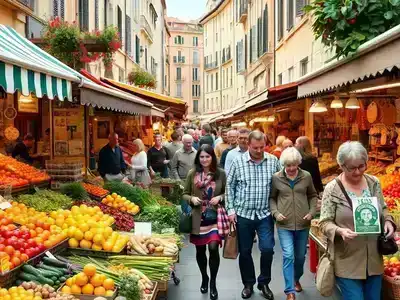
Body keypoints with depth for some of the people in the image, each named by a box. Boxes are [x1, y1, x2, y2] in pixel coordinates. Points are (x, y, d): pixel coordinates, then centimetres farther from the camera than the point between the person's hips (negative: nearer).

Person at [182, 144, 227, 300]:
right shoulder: (192, 173, -2)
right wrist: (192, 199, -15)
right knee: (200, 250, 12)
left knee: (213, 248, -11)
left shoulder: (220, 173, -2)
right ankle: (204, 278, 37)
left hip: (215, 217, -1)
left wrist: (220, 197, -13)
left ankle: (213, 283, 11)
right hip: (198, 218, 1)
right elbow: (185, 194, 5)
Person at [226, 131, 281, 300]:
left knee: (267, 249, -4)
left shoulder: (273, 161, -1)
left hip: (265, 214, 0)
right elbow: (230, 186, 2)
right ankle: (248, 284, 29)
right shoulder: (238, 162, -5)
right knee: (245, 251, 9)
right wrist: (231, 209, -2)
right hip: (243, 214, 0)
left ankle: (264, 283, 20)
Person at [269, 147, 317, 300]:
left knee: (300, 256, 16)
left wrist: (312, 212, -2)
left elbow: (313, 196, 11)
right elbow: (271, 198, 6)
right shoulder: (276, 178, -4)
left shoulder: (306, 176, -1)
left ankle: (297, 279, 43)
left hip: (303, 224, 2)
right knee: (288, 256, -9)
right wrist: (275, 213, -8)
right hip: (284, 224, -2)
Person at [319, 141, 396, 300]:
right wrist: (340, 231, -30)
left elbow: (383, 209, 15)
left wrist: (388, 221, -6)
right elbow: (324, 222, -10)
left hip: (374, 260, 5)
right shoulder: (332, 189, -12)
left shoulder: (374, 182, 2)